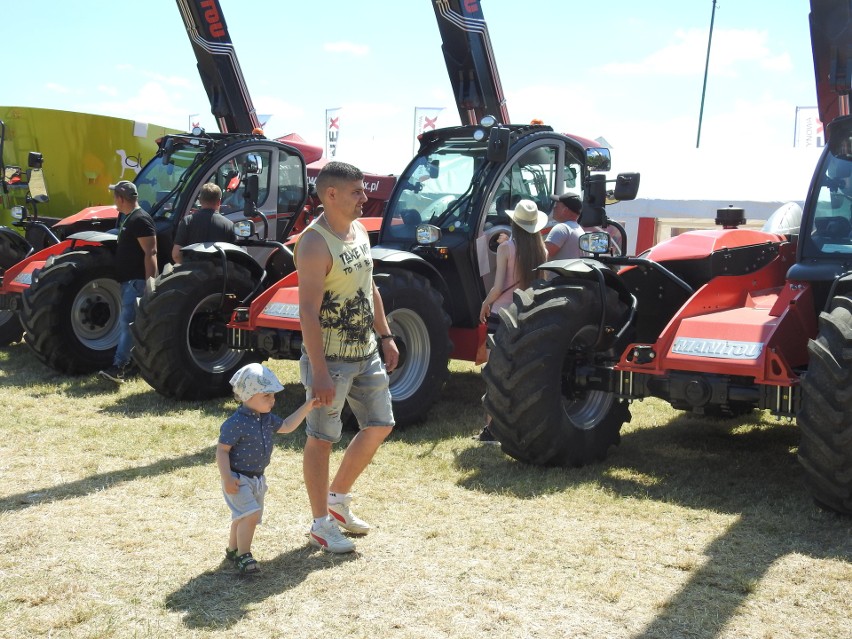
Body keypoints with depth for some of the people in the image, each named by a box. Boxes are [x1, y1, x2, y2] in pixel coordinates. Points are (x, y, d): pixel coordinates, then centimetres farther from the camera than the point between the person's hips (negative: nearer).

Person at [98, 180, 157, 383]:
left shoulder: (140, 220, -15)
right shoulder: (126, 218, 18)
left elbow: (150, 253, -21)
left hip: (137, 280, -11)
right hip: (128, 280, 11)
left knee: (127, 321, -15)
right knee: (128, 323, 14)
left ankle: (119, 366, -20)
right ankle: (128, 362, 20)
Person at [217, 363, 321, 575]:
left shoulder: (267, 418, 3)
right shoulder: (235, 423, -22)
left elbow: (286, 426, 17)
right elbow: (222, 450, -20)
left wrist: (307, 407, 10)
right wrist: (226, 478, -24)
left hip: (258, 478, 8)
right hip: (238, 479, -8)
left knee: (243, 517, 19)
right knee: (251, 514, -21)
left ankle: (233, 549, 39)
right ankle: (243, 556, -11)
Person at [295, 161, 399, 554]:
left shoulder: (358, 230, 8)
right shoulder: (315, 243, -19)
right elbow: (308, 310, -23)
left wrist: (385, 336, 16)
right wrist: (319, 371, -26)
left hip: (366, 354, 9)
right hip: (330, 358, -9)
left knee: (379, 426, 14)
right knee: (322, 439, 3)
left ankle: (338, 497, 31)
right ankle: (321, 524, 16)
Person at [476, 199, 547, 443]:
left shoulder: (506, 248, -11)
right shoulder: (541, 250, 0)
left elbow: (497, 287, -14)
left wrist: (485, 303, 3)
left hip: (501, 314, -4)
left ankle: (490, 429, 1)